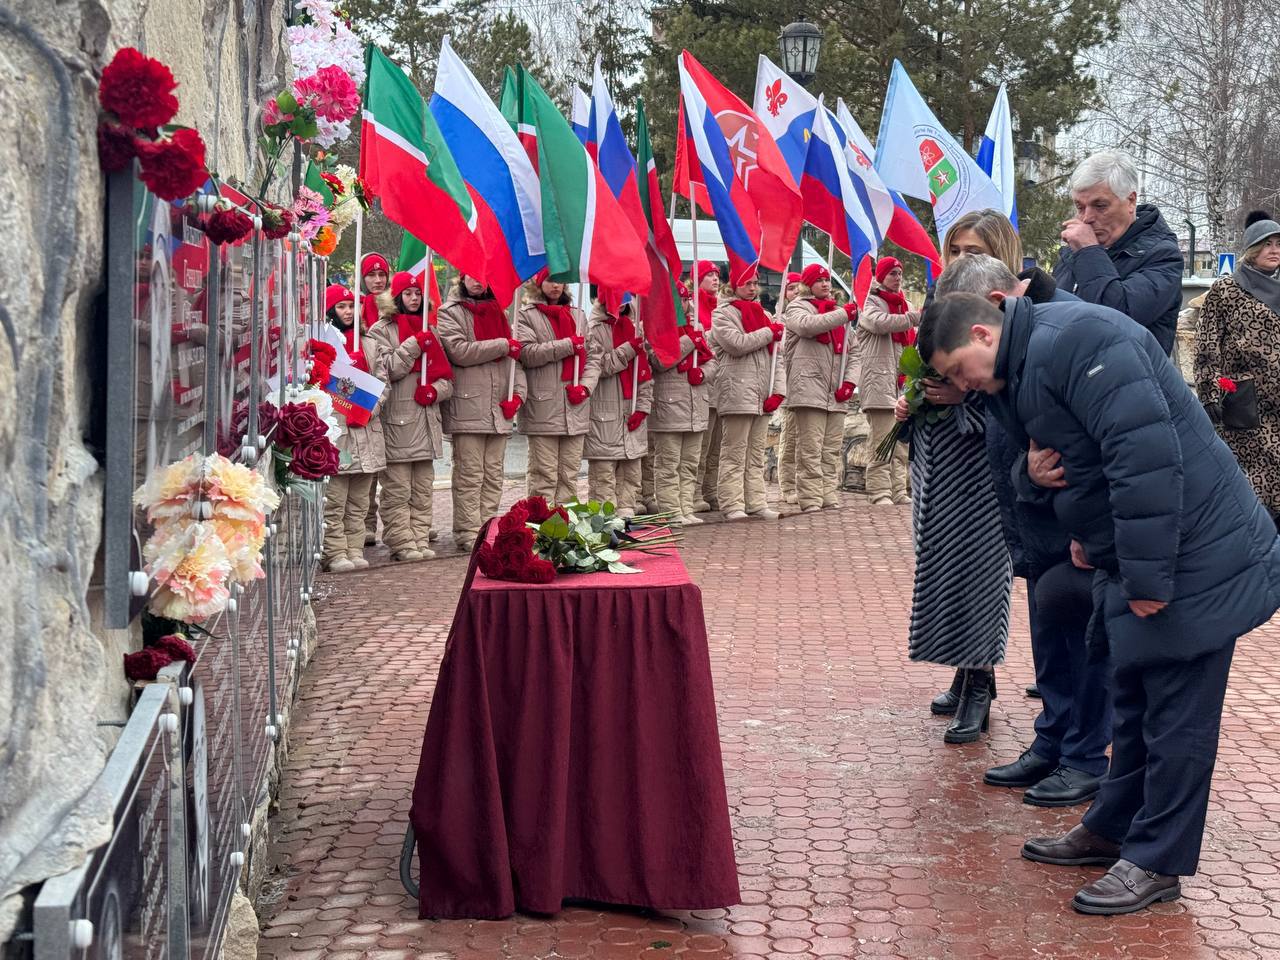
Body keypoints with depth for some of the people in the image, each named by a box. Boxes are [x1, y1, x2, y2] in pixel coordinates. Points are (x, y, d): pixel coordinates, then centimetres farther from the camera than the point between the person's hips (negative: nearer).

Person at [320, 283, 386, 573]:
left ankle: (355, 550, 14)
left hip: (366, 428, 5)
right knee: (334, 499, -6)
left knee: (359, 500, 9)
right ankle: (336, 553, -3)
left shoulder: (370, 343, 16)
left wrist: (373, 407, -4)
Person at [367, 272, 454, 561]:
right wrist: (414, 345, -16)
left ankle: (420, 540, 11)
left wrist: (436, 391, -4)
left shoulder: (429, 331, 19)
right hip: (397, 420, -6)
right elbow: (387, 370, -12)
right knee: (398, 490, -6)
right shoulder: (382, 331, 1)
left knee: (423, 489, 8)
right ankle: (401, 543, -4)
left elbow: (447, 374, 16)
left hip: (426, 417, 6)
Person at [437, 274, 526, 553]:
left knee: (493, 473, 6)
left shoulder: (498, 312, 20)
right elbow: (460, 351, -14)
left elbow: (516, 356, 15)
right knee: (469, 474, -7)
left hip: (499, 409, 6)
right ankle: (468, 534, -5)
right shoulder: (450, 313, 2)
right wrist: (504, 345, -9)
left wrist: (517, 393, 1)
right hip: (467, 409, -6)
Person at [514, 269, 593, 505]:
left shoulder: (578, 315, 18)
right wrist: (568, 345, -12)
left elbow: (591, 357, 12)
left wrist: (585, 386, -4)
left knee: (570, 474, 6)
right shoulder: (526, 315, 3)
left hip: (575, 406, 5)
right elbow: (527, 353, -12)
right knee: (544, 476, -5)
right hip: (543, 407, -5)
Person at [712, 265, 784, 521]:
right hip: (737, 392, -7)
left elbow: (776, 356, 14)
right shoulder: (723, 314, 0)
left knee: (756, 454, 9)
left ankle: (756, 503, 12)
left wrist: (778, 391, 2)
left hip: (763, 397, 7)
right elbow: (736, 344, -17)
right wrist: (770, 333, -6)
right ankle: (732, 505, -5)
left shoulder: (765, 316, 20)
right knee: (734, 454, -6)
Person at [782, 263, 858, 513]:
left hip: (836, 394, 7)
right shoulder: (797, 307, 5)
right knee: (810, 448, -10)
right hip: (809, 388, -6)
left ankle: (829, 496, 10)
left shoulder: (837, 313, 25)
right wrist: (845, 314, -19)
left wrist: (849, 381, 6)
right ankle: (810, 499, -10)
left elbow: (851, 350, 22)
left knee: (832, 450, 6)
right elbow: (808, 324, -19)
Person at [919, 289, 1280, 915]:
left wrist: (1147, 576, -25)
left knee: (1176, 714, 0)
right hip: (1135, 563, 10)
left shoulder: (1070, 340, -21)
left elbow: (1145, 452, -28)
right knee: (1135, 699, 20)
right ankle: (1113, 829, 33)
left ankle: (1157, 863, 10)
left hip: (1194, 559, -10)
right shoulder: (1027, 367, 13)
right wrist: (1085, 534, 7)